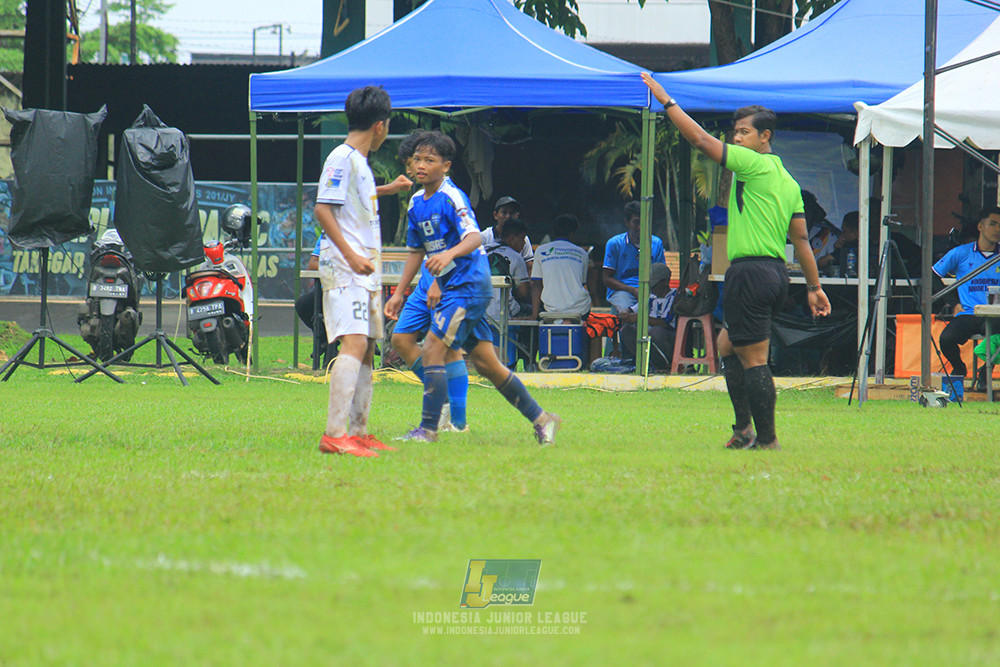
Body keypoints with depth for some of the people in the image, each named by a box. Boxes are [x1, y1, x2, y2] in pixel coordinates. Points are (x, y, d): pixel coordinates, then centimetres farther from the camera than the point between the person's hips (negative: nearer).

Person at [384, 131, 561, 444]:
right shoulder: (416, 204, 11)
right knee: (485, 363, 11)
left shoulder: (452, 198, -14)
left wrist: (449, 254, -46)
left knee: (433, 349, -15)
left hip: (469, 285, -9)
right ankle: (540, 419, 20)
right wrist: (399, 293, 17)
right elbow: (416, 251, 20)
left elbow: (474, 238, -27)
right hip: (452, 288, 9)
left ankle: (428, 429, -11)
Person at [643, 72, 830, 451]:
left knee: (753, 360, -7)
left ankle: (767, 440, -6)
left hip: (751, 272, -10)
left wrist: (665, 100, -4)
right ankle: (745, 430, 17)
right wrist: (814, 286, 21)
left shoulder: (756, 164, -8)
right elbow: (801, 239, 18)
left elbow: (701, 140, -11)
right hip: (776, 274, 10)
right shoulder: (788, 182, 16)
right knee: (728, 345, 21)